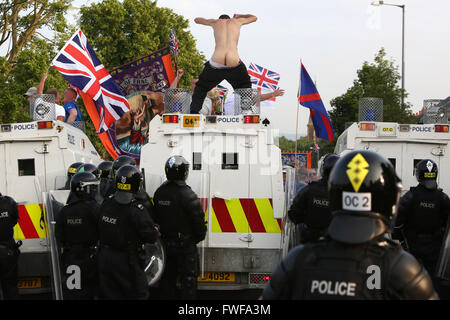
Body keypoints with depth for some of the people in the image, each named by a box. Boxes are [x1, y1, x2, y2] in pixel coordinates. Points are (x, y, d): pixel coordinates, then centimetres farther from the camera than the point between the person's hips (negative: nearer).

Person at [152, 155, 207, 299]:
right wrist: (199, 236, 2)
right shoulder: (187, 194, -20)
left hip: (165, 243, 6)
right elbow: (198, 219, -16)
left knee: (167, 277, 18)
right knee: (188, 278, 3)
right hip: (185, 244, -6)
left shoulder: (159, 192, 1)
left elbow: (155, 217, 10)